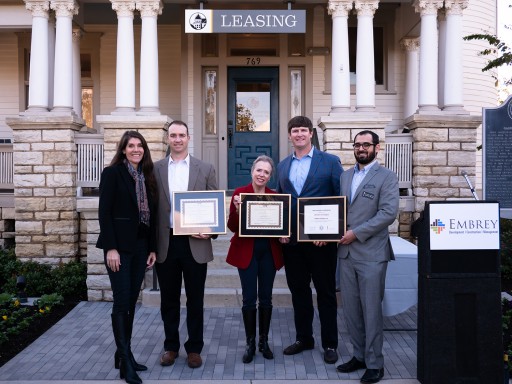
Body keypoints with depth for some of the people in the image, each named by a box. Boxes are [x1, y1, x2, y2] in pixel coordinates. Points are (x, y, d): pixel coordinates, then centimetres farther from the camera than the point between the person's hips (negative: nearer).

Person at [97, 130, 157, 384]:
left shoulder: (147, 176, 12)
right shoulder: (112, 173, -4)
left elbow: (151, 214, 12)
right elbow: (104, 213, -10)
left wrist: (152, 248, 8)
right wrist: (110, 248, -17)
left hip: (140, 246, 6)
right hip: (119, 246, -6)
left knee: (131, 302, 11)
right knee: (122, 302, -4)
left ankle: (123, 354, 22)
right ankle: (126, 361, 3)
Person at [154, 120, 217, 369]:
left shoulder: (205, 169, 4)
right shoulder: (155, 169, 5)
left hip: (195, 243, -1)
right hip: (165, 244, 1)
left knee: (195, 300, 9)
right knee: (169, 299, 12)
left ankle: (194, 348, 23)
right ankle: (171, 346, 28)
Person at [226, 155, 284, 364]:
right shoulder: (239, 193, -3)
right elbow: (232, 226, -6)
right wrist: (237, 210, -23)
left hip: (269, 252, 2)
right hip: (246, 251, -2)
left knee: (266, 298, 10)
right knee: (249, 299, 0)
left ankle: (264, 341, 23)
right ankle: (250, 343, 15)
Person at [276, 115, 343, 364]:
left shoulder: (330, 162, -3)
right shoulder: (283, 166, 11)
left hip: (321, 239, -4)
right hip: (291, 240, 4)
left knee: (326, 291, 7)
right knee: (298, 290, 13)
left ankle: (329, 344, 20)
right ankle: (303, 338, 28)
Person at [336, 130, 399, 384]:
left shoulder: (386, 177, -3)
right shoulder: (345, 176, 15)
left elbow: (389, 213, -13)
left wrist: (356, 233, -16)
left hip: (371, 253, -5)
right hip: (346, 252, 6)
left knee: (371, 310, 1)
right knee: (351, 309, 11)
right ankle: (359, 355, 26)